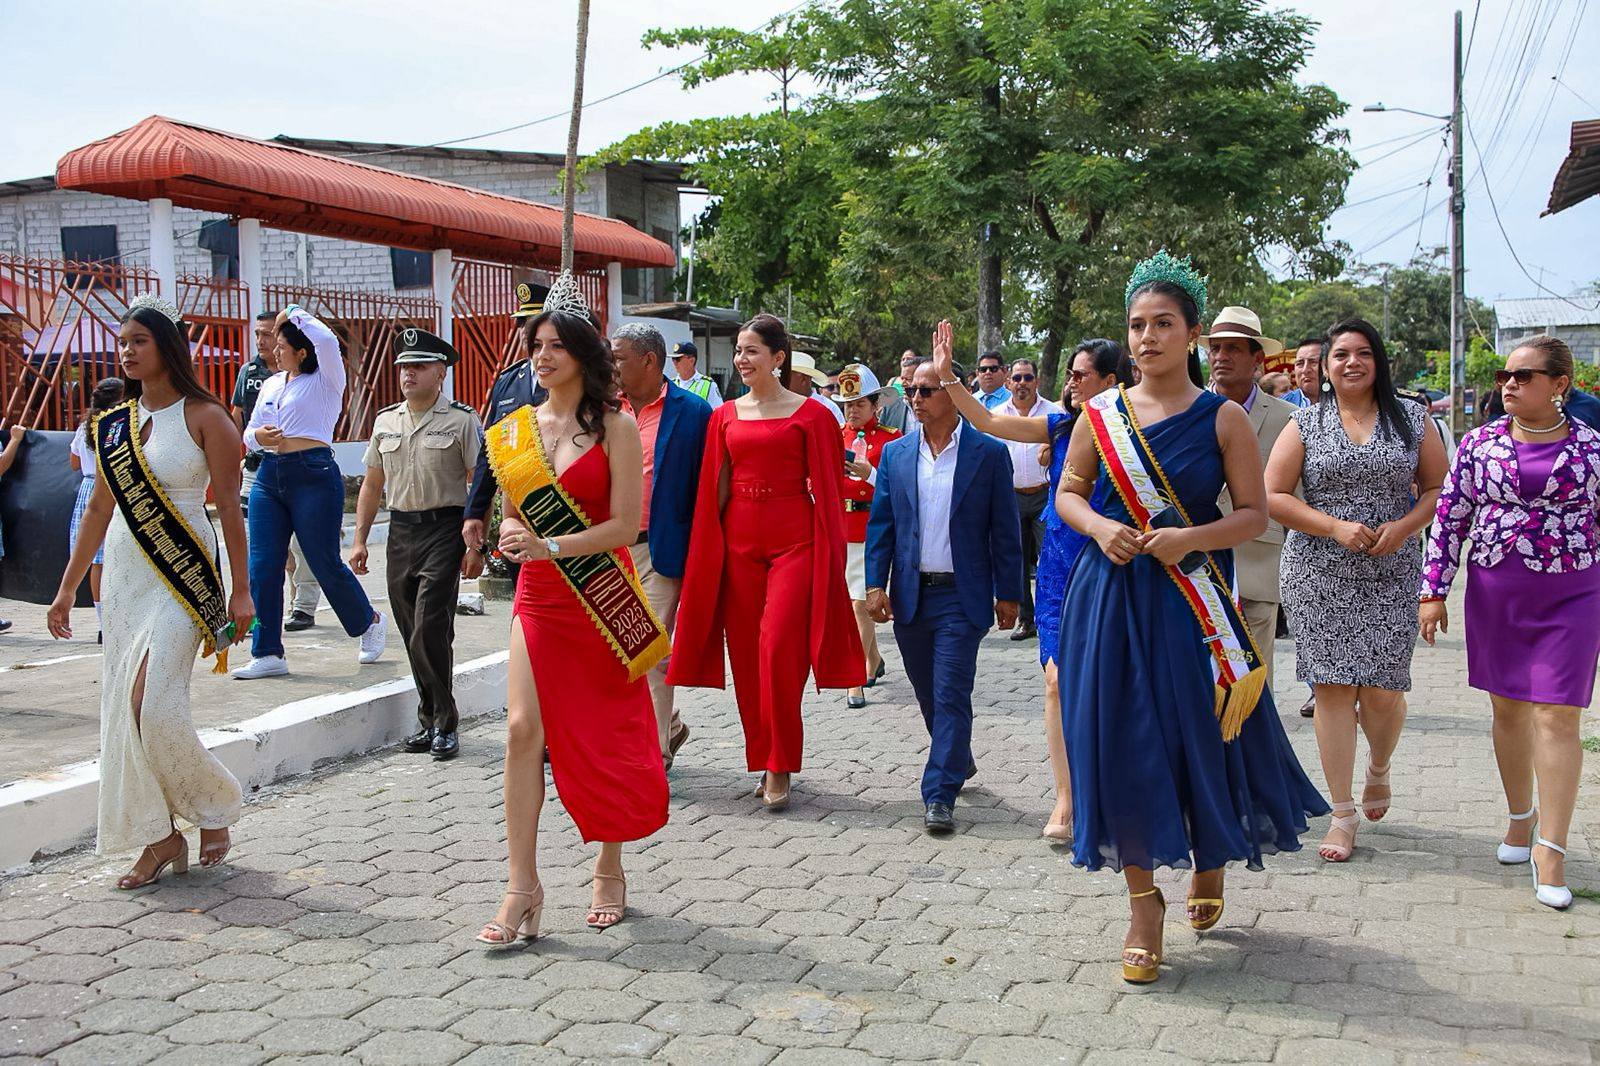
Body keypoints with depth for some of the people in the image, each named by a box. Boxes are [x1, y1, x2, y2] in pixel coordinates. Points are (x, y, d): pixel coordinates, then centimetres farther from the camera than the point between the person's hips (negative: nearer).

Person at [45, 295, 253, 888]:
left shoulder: (204, 417, -5)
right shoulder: (114, 423, 10)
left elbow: (229, 506, -6)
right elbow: (100, 508, 15)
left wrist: (240, 589, -9)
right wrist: (67, 588, 15)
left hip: (182, 572, -6)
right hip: (123, 572, 6)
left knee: (151, 702, -14)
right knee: (124, 706, 3)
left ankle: (216, 810, 9)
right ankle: (161, 839, 13)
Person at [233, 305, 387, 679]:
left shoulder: (325, 381, -1)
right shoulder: (271, 384, 19)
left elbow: (327, 341, -20)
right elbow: (249, 431, 21)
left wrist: (295, 313, -6)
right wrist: (257, 435, -3)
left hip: (314, 476, -6)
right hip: (269, 476, 6)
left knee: (325, 563, 0)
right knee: (262, 567, -1)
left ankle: (369, 622, 26)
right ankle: (267, 653, 5)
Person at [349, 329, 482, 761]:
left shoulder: (461, 420, -3)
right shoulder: (385, 421, 13)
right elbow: (372, 485, 19)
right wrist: (359, 540, 14)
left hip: (444, 531, -6)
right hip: (400, 531, 6)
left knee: (430, 632, -12)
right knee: (412, 634, 9)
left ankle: (444, 724, 0)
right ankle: (430, 720, 20)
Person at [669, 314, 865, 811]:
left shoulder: (810, 415, -1)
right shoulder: (725, 416, 10)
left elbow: (825, 487, 0)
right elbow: (714, 489, 11)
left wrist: (826, 551, -4)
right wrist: (711, 544, 6)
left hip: (793, 541, -4)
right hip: (738, 540, 4)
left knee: (778, 649, -12)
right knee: (745, 652, 6)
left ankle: (779, 768, -1)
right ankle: (763, 759, 20)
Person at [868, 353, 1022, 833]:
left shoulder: (989, 453, -3)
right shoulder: (895, 453, 6)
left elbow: (1005, 530, -1)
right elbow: (880, 523, 7)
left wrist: (1007, 595, -2)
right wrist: (875, 585, -2)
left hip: (962, 596, -4)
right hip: (910, 595, 4)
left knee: (951, 694, -7)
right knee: (928, 694, 15)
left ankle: (939, 795, -2)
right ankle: (959, 760, 38)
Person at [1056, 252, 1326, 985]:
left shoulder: (1222, 419, -1)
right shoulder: (1100, 415, 4)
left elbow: (1255, 513, -1)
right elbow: (1067, 492, 11)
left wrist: (1191, 538, -18)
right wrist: (1099, 527, -10)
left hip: (1188, 602, -1)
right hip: (1110, 599, 2)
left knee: (1202, 739, 4)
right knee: (1121, 744, 1)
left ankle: (1210, 863, 36)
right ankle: (1144, 900, 15)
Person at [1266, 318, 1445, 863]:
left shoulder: (1411, 418, 7)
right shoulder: (1306, 423, 3)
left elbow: (1437, 487, 8)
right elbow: (1274, 496, -2)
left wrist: (1403, 527, -10)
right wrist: (1336, 528, -13)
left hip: (1391, 574, 1)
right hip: (1320, 573, 0)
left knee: (1382, 690, -2)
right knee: (1332, 686, -2)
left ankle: (1378, 769, 34)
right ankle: (1343, 814, 8)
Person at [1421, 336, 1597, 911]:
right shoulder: (1480, 443, 2)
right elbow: (1450, 518, 5)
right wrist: (1434, 592, 2)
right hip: (1493, 592, 2)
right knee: (1507, 709, 11)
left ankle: (1550, 849, -2)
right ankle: (1521, 818, 30)